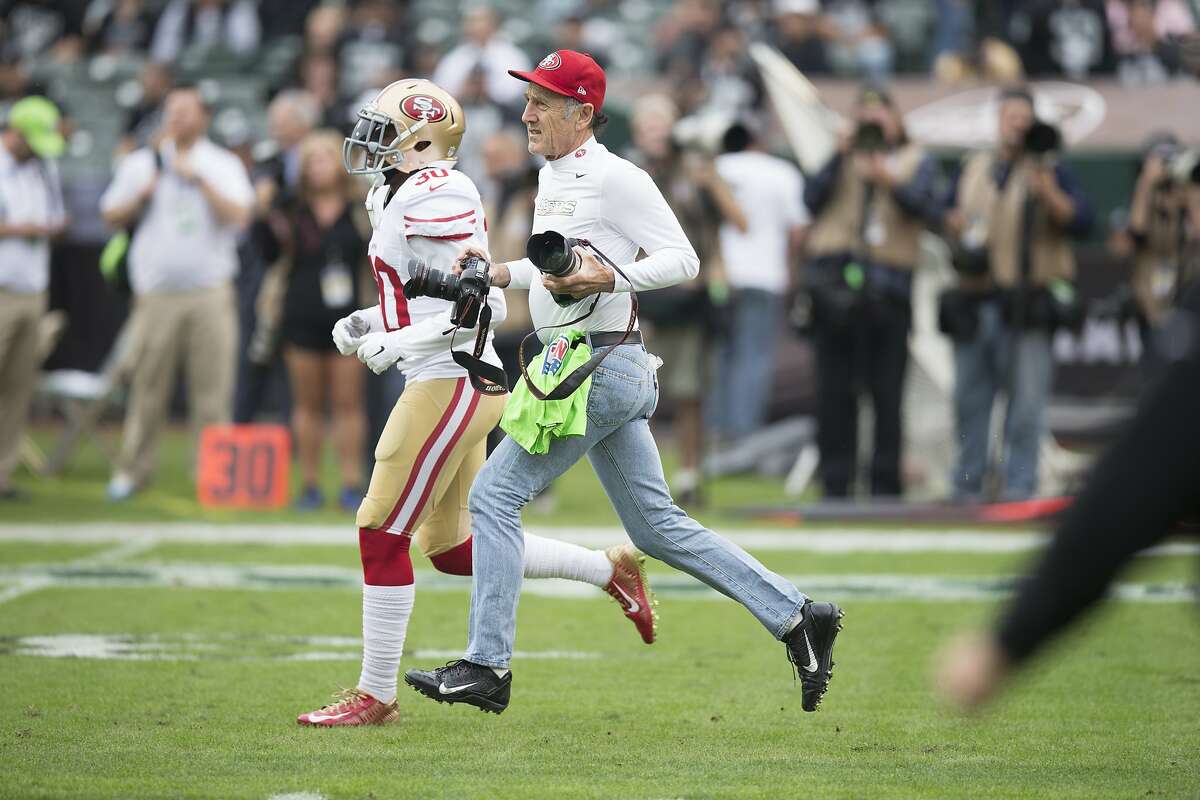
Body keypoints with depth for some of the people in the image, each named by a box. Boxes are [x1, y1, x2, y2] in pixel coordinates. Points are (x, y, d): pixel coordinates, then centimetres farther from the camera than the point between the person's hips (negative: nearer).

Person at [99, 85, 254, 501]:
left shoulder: (222, 165, 7)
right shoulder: (140, 164, 13)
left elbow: (239, 215, -7)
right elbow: (111, 215, 16)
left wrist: (200, 181, -12)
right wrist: (142, 197, -2)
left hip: (210, 294, -1)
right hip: (156, 292, 1)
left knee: (213, 388, -4)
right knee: (147, 386, 0)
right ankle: (132, 470, 7)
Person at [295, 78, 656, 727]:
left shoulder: (432, 200, -15)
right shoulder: (395, 198, 15)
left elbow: (483, 303, -19)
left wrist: (398, 343, -19)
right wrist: (368, 322, 12)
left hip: (452, 382, -10)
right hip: (451, 384, 10)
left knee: (382, 532, -6)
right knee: (449, 547, 15)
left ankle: (375, 695, 0)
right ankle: (609, 569, 22)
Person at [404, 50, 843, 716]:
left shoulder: (613, 178, -13)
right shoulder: (552, 177, 16)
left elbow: (682, 259, -14)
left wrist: (611, 277, -27)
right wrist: (502, 272, 14)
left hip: (602, 370, -10)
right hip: (611, 375, 10)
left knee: (494, 494, -7)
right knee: (656, 525, 11)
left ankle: (487, 667, -4)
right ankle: (797, 617, 13)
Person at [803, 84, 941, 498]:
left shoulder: (916, 160, 17)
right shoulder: (843, 156, 20)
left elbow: (924, 204, -1)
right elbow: (813, 197, 4)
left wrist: (891, 181, -17)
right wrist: (840, 157, -4)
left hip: (889, 284, -1)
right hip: (836, 276, 1)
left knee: (887, 391, -6)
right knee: (835, 389, 0)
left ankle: (885, 484, -3)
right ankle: (835, 483, 2)